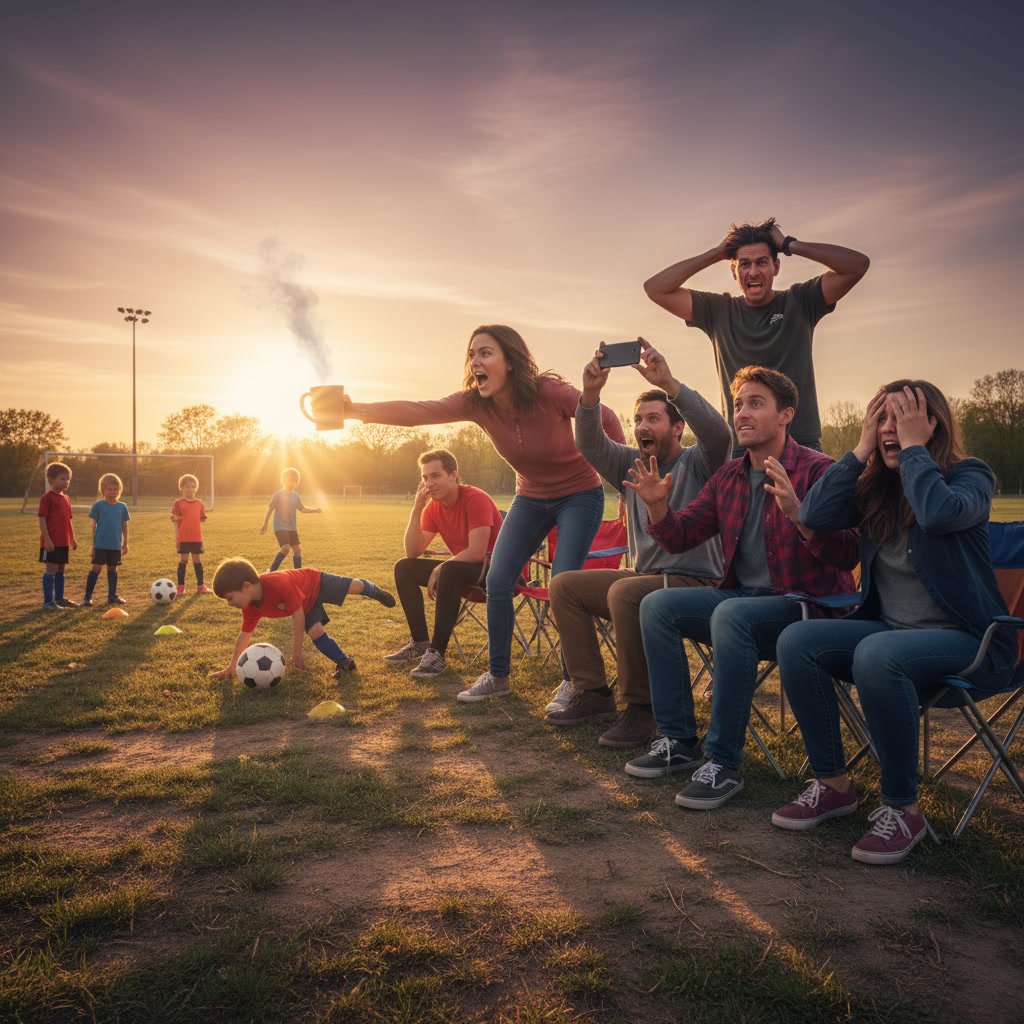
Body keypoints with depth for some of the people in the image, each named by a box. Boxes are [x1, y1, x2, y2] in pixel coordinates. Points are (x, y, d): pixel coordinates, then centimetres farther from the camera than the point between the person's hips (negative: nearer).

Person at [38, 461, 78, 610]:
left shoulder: (66, 498, 13)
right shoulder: (47, 498, -11)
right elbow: (42, 519, -14)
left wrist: (72, 539, 17)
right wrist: (47, 539, -19)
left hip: (63, 542, 8)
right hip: (51, 542, -8)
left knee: (61, 569, 15)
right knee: (51, 569, -4)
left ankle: (60, 598, 26)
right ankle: (48, 601, 1)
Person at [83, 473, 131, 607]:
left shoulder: (122, 507, 5)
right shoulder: (98, 505, -3)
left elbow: (124, 526, 11)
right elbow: (94, 525, 0)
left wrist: (125, 543, 9)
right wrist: (93, 544, 0)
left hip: (116, 545, 3)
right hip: (101, 544, -3)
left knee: (112, 569, 12)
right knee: (96, 568, -4)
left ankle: (112, 596, 20)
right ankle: (88, 597, 1)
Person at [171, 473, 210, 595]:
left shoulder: (199, 503, 6)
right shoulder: (178, 504, -4)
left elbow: (203, 519, 12)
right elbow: (175, 521, -4)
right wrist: (176, 537, -8)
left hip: (197, 538, 3)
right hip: (183, 538, -3)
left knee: (197, 560, 8)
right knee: (183, 560, 1)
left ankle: (200, 585, 15)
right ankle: (180, 586, 9)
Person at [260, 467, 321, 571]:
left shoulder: (295, 496, 8)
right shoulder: (278, 495, -9)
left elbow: (302, 508, 21)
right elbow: (269, 509, -6)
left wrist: (315, 510, 7)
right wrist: (264, 525, -7)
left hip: (292, 528, 7)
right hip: (280, 527, -7)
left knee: (297, 549, 4)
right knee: (286, 548, -22)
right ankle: (271, 571, -10)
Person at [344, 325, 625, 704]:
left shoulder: (550, 393, -27)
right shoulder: (475, 403, -16)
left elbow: (606, 419, -14)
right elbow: (419, 411, -30)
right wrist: (355, 409, -44)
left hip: (579, 494, -4)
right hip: (531, 498, 5)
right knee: (497, 580, -5)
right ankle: (498, 676, 12)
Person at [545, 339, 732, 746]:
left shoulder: (698, 464, -5)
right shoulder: (632, 465, 12)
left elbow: (718, 433, -27)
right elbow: (590, 446, -3)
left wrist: (668, 384, -36)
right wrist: (591, 394, -22)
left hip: (694, 583, -7)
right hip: (643, 576, 8)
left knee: (624, 592, -35)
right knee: (565, 585, -2)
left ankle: (641, 708, -21)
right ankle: (593, 693, 1)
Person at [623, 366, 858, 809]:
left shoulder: (817, 471, -11)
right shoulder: (728, 477, 10)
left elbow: (846, 556, -20)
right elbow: (681, 536, 12)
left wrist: (797, 513, -36)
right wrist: (658, 506, -9)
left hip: (805, 605, -7)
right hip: (742, 596, 7)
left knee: (731, 615, -35)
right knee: (657, 605, -9)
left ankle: (723, 763, -24)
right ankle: (678, 740, -3)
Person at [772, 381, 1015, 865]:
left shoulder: (970, 476, -7)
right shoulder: (875, 487, 8)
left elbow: (939, 513, -31)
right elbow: (814, 515, -8)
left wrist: (914, 446, -18)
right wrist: (862, 448, -7)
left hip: (962, 637, -6)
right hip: (887, 627, 6)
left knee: (877, 654, -37)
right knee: (796, 640, -18)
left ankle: (903, 808, -18)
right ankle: (833, 784, -6)